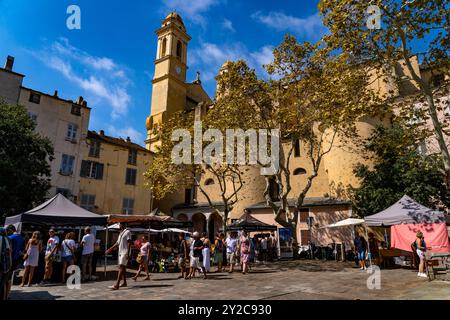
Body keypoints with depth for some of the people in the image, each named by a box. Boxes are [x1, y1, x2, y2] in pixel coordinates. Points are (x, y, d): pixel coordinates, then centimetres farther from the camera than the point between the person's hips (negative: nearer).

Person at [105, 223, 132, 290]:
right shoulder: (121, 233, 17)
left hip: (125, 252, -9)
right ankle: (124, 282, 22)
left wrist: (128, 253, -21)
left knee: (121, 267, -13)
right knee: (123, 267, 13)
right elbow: (117, 243, 23)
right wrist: (110, 249, 22)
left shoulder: (127, 232, -11)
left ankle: (116, 285, -17)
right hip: (120, 252, 9)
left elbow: (129, 243, -16)